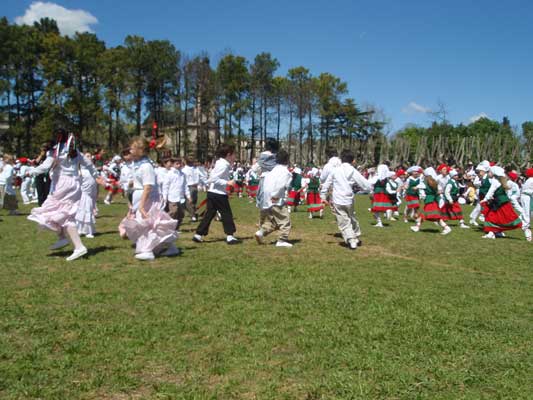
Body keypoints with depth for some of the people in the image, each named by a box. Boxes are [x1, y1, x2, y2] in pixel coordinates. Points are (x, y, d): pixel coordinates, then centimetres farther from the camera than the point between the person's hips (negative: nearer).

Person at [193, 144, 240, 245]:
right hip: (219, 194, -9)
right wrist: (227, 182, -23)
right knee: (226, 214, 0)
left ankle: (198, 235, 13)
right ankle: (230, 236, 5)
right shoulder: (223, 165, -16)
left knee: (209, 214, 12)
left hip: (212, 193, 9)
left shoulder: (221, 163, 14)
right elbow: (214, 179, -24)